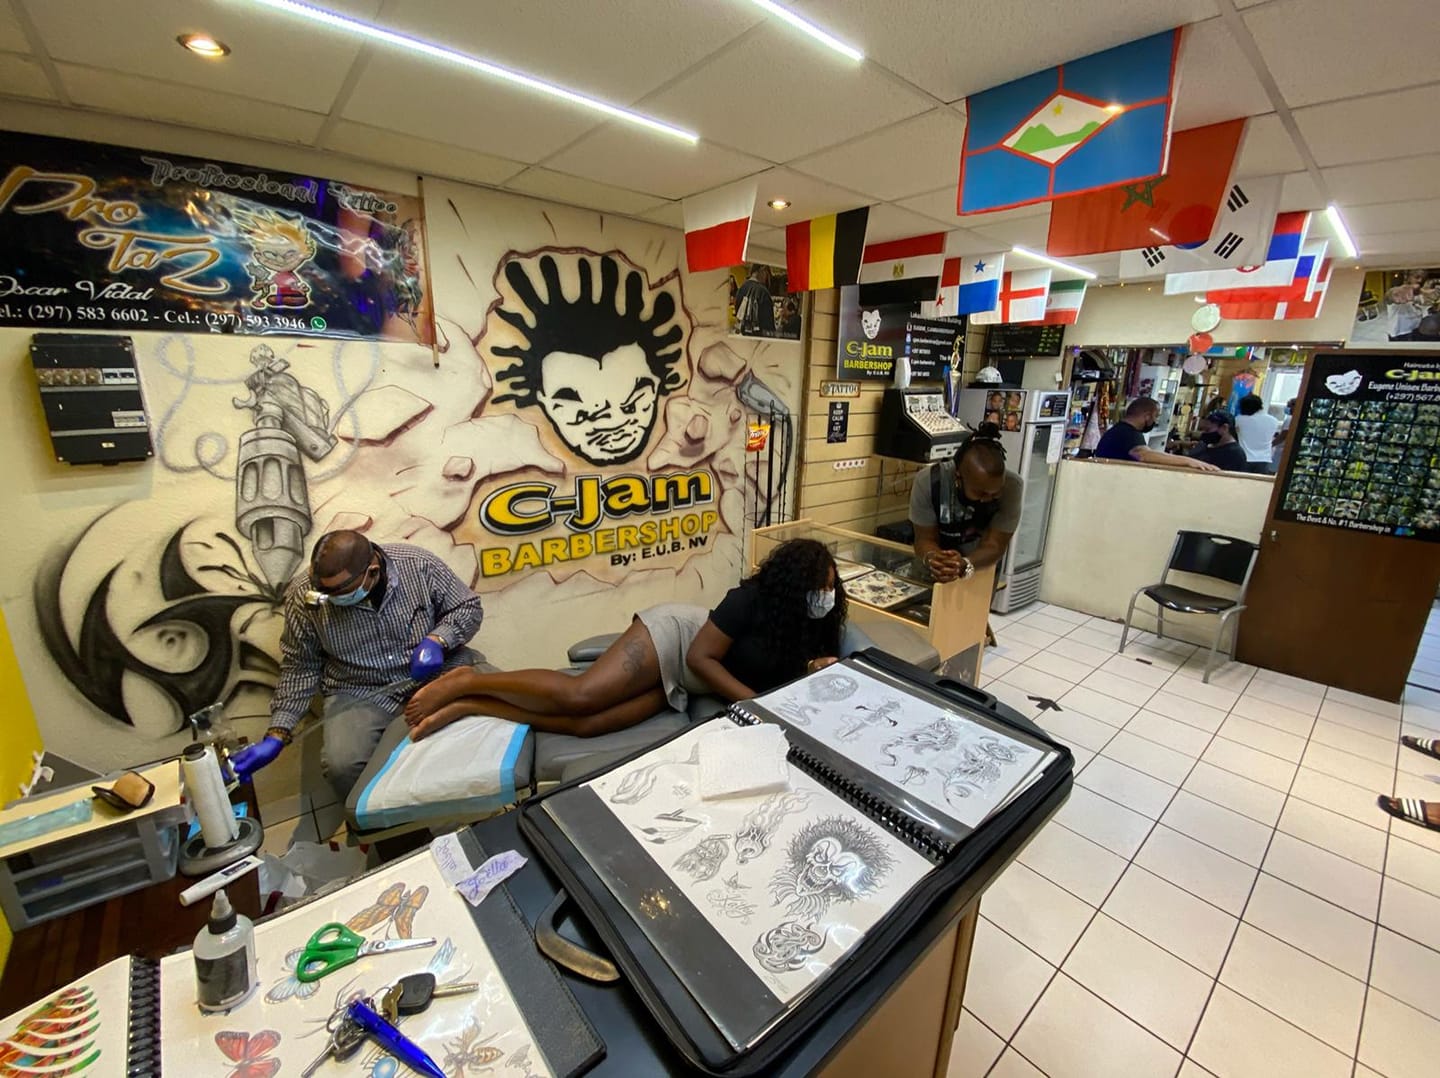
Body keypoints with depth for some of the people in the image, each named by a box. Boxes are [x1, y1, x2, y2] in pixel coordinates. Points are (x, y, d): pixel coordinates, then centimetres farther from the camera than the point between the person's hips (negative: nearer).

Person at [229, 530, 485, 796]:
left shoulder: (418, 564, -16)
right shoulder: (305, 595, -12)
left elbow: (469, 607, -3)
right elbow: (300, 667, -1)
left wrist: (437, 640, -22)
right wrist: (276, 736, -7)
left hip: (436, 669, 0)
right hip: (360, 693, 0)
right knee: (342, 766, -28)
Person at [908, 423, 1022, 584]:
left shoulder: (1011, 486, -22)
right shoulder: (928, 480, -24)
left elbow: (994, 545, -23)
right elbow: (925, 538, -19)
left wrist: (965, 566, -43)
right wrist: (931, 558, -41)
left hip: (982, 567, 1)